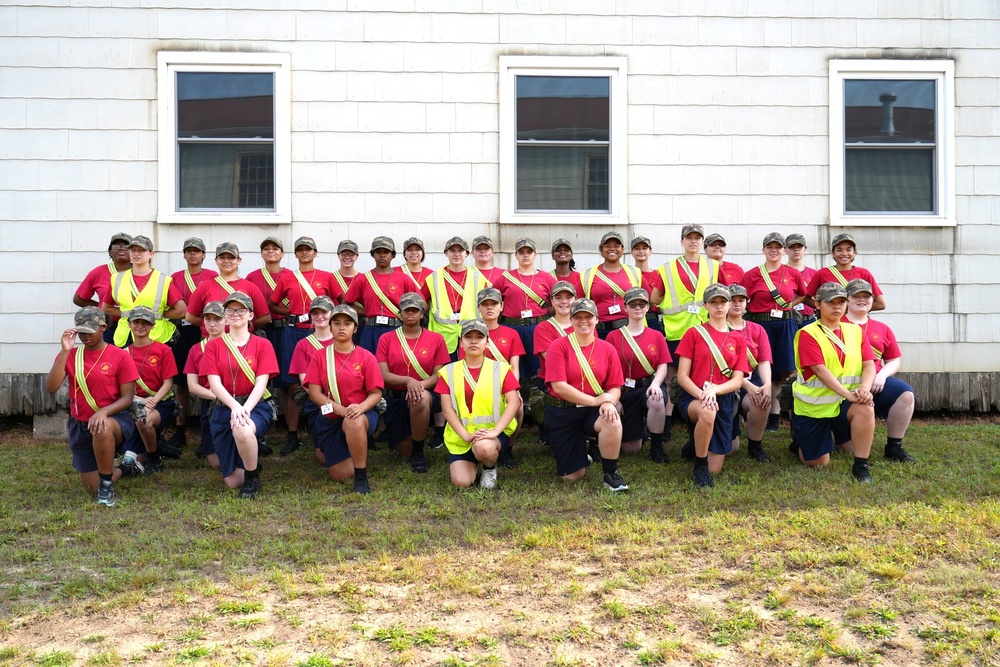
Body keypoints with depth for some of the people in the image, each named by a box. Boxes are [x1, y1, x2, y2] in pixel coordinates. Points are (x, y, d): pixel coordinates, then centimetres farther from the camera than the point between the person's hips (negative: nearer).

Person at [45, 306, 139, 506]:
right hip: (80, 426, 4)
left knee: (103, 428, -42)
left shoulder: (120, 356, -9)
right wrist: (65, 351, -19)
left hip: (114, 419, -4)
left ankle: (107, 484, -21)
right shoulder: (69, 355, 1)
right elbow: (51, 388, -14)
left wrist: (103, 412, -29)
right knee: (92, 485, 4)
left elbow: (127, 397, -11)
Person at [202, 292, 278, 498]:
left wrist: (245, 408, -24)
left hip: (255, 406, -2)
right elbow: (215, 383, -5)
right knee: (233, 482, 0)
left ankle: (253, 477, -12)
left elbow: (261, 383, -7)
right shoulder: (214, 346, 6)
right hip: (224, 408, 2)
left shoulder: (262, 345, 2)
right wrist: (235, 406, -22)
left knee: (242, 429, -41)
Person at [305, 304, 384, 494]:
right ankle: (323, 451, 37)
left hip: (362, 415, -2)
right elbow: (314, 394, -7)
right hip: (330, 420, 2)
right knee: (341, 475, -2)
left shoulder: (366, 357, -4)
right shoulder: (319, 357, 0)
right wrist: (341, 410, -22)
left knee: (354, 422, -41)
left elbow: (376, 393, -6)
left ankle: (362, 477, -23)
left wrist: (360, 408, -28)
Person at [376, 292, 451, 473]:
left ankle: (418, 452, -18)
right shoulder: (386, 339, 2)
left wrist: (420, 385, -23)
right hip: (394, 398, 1)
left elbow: (439, 374, -3)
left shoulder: (436, 339, 1)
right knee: (405, 451, -3)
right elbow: (383, 375, -6)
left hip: (425, 395, -1)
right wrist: (408, 380, -23)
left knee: (422, 398, -40)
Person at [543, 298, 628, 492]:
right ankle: (581, 454, 39)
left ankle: (611, 474, -13)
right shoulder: (559, 347, -10)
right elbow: (559, 386, -18)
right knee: (571, 476, 2)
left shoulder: (607, 349, -1)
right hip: (561, 412, -1)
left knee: (613, 422, -36)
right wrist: (595, 400, -20)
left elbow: (615, 387, 0)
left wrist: (608, 403, -24)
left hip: (593, 411, 1)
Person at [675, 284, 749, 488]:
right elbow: (682, 376, -4)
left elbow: (737, 381, 0)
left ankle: (698, 445, 34)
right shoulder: (694, 333, 2)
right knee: (707, 412, -41)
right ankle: (699, 467, -20)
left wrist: (713, 390, -20)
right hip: (693, 398, -2)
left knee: (714, 468, -1)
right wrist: (701, 395, -21)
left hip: (724, 401, 3)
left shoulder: (737, 339, 8)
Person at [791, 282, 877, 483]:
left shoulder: (855, 331, 6)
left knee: (865, 408, -33)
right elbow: (820, 370, -19)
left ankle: (861, 466, -14)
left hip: (845, 401, 3)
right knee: (818, 463, 3)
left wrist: (864, 389, -25)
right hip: (813, 404, -3)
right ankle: (800, 439, 38)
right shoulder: (808, 334, -9)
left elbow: (869, 365, -4)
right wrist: (848, 394, -29)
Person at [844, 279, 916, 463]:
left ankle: (894, 447, -10)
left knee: (906, 394, -26)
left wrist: (882, 375, -4)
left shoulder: (882, 329, 18)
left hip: (875, 382, 5)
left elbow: (894, 361, 18)